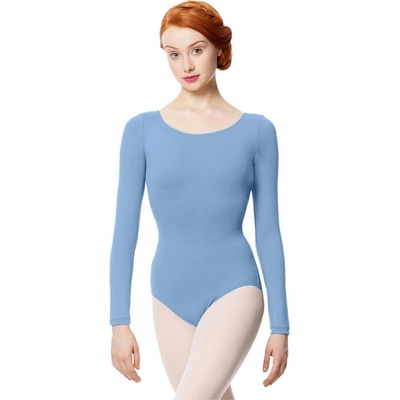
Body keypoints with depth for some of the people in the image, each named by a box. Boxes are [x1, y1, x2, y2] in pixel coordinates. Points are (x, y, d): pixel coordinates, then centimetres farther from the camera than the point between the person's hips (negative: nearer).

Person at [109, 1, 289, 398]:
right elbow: (125, 227, -1)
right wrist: (119, 321, -5)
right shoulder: (142, 130, 0)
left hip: (234, 292, -2)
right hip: (171, 299, 3)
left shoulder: (256, 131, -2)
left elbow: (268, 231, 0)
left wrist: (280, 325, 0)